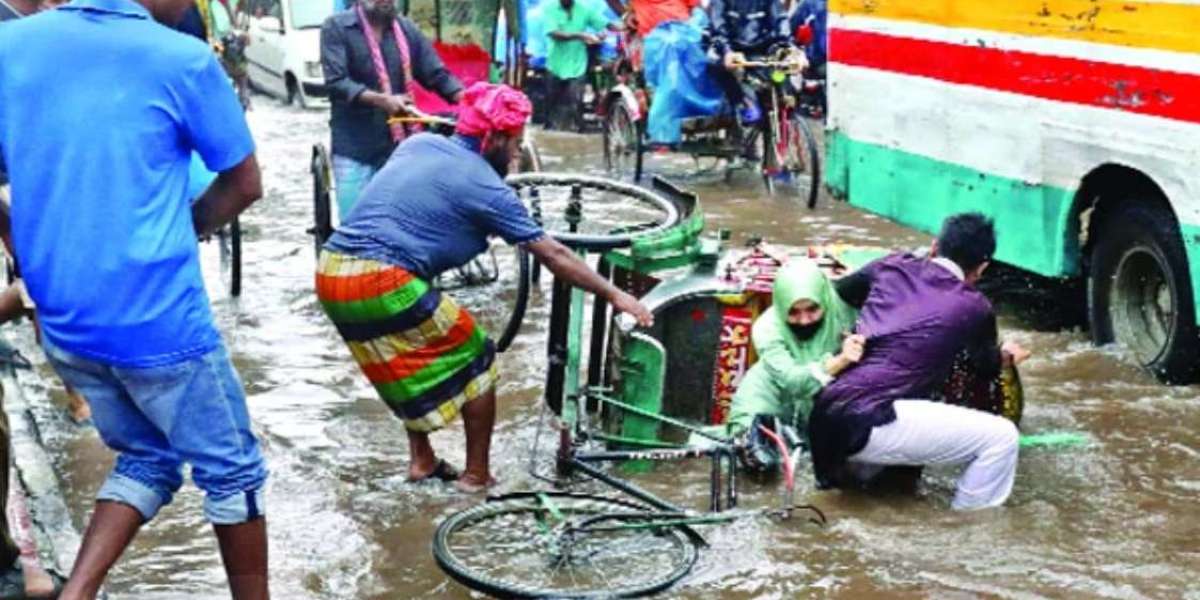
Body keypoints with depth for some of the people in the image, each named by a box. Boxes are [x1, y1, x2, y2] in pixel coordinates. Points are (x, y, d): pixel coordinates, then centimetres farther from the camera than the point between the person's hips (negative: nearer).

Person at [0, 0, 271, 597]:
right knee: (232, 470, 13)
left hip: (62, 321, 6)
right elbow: (245, 184, -1)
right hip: (158, 318, -6)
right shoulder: (182, 59, -12)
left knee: (147, 460, 23)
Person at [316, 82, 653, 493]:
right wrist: (614, 295, 7)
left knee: (411, 362, 29)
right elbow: (553, 256, 0)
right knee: (475, 360, 10)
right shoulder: (483, 184, -2)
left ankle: (421, 461, 32)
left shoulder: (418, 143, 17)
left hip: (330, 274, 8)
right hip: (380, 282, -8)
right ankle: (476, 475, 16)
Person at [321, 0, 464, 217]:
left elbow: (438, 75, 8)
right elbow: (336, 82, -14)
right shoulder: (336, 27, -3)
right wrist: (381, 100, -29)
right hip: (354, 150, -4)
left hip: (400, 147, 4)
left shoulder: (407, 29, 9)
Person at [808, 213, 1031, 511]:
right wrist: (1007, 353, 48)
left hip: (824, 418, 7)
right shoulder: (974, 307, 3)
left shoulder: (893, 266, 14)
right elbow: (987, 368, 25)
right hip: (868, 425, -7)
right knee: (1001, 437, -1)